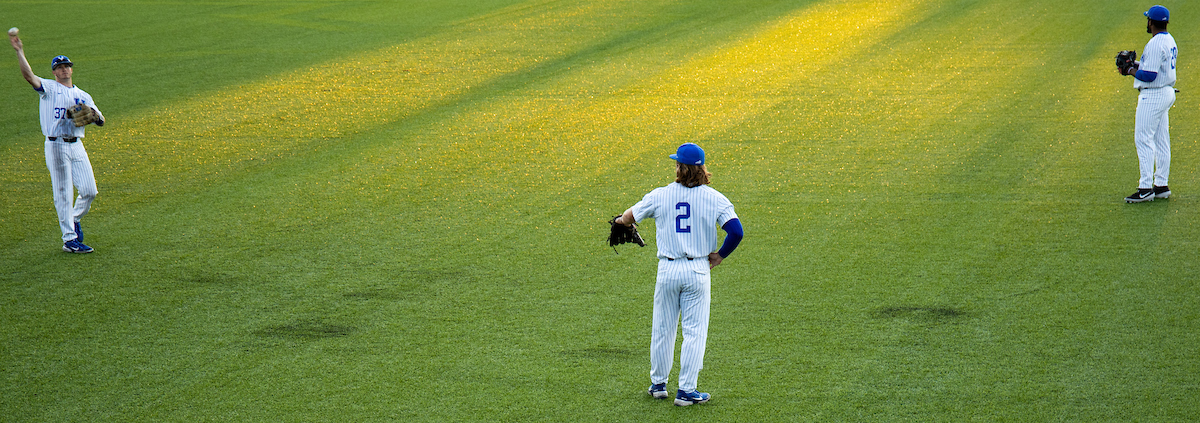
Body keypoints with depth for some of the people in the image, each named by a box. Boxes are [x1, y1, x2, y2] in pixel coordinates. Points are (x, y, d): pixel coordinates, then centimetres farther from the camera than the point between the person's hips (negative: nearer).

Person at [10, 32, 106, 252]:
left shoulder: (82, 95, 18)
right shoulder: (49, 88, 5)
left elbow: (101, 121, 12)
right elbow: (28, 75, -13)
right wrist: (19, 51, -24)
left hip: (77, 146, 5)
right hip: (56, 146, -5)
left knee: (89, 191, 0)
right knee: (63, 194, -3)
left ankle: (74, 220, 28)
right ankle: (69, 240, 1)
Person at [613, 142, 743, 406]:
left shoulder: (660, 196, -2)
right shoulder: (714, 198, -5)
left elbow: (629, 218, 11)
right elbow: (736, 231, -14)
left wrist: (621, 220, 35)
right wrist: (718, 257, 0)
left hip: (668, 270, 1)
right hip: (698, 271, -1)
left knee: (662, 329, 15)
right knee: (694, 331, 4)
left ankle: (658, 384, 25)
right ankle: (686, 390, 2)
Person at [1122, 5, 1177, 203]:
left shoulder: (1155, 44, -20)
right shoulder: (1169, 40, 12)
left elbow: (1149, 75, -24)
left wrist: (1131, 71, -8)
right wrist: (1136, 64, 11)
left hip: (1153, 96, -10)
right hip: (1167, 93, 10)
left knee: (1143, 140, -9)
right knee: (1161, 141, 12)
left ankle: (1146, 188, -12)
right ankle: (1161, 186, 16)